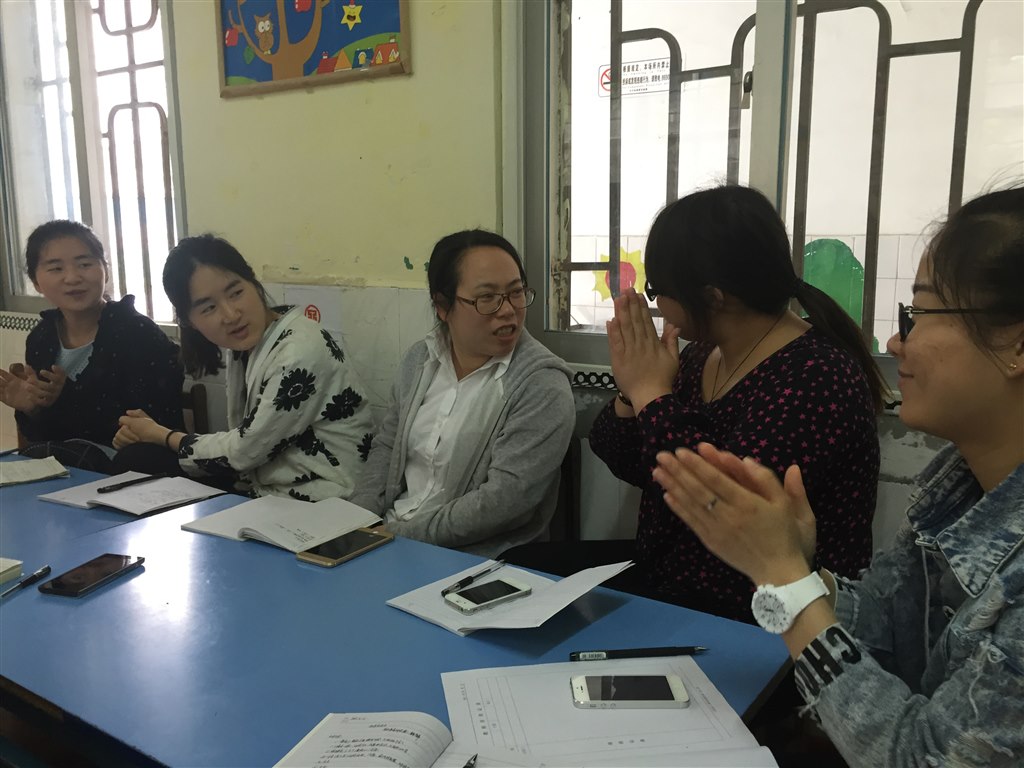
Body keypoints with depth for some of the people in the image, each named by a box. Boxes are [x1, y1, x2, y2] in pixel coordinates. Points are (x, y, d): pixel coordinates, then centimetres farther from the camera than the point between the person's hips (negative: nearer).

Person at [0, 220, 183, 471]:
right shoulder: (40, 339, 6)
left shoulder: (139, 334, -13)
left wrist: (68, 400, -21)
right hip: (58, 457, 5)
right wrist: (31, 410, -12)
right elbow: (40, 437, 11)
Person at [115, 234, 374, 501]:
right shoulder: (243, 345, 4)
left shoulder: (301, 352, -23)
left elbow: (244, 451, -16)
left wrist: (163, 436, 0)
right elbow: (244, 445, 3)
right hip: (263, 494, 7)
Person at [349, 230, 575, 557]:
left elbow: (505, 498, -20)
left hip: (478, 558, -5)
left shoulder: (542, 384, -14)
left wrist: (403, 534, -19)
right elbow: (386, 446, 13)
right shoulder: (420, 359, 5)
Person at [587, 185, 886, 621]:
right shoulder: (703, 355, 3)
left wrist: (652, 394, -21)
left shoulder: (813, 379, -22)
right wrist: (631, 391, -9)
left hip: (751, 619, -8)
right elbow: (631, 466, 10)